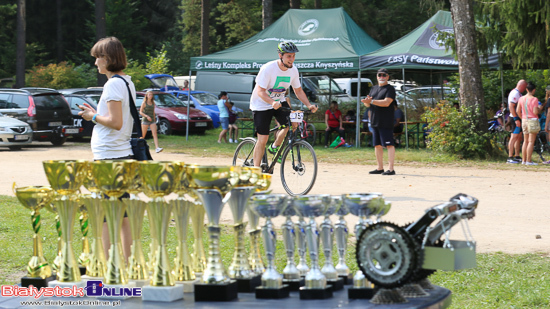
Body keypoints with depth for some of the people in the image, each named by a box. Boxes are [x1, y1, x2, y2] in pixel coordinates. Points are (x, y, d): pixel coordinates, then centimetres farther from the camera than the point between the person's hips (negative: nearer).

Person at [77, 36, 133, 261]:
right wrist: (97, 113, 15)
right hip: (125, 154, 10)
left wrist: (93, 117, -6)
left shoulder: (113, 84, -15)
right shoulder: (128, 82, 13)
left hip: (109, 157, -9)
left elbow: (116, 122, -21)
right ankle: (127, 261, 16)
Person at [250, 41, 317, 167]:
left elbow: (298, 91, 3)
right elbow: (260, 91, -28)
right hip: (262, 104, -5)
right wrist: (272, 102, -46)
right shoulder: (268, 69, -25)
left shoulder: (293, 70, -8)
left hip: (279, 102, 5)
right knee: (263, 139, -8)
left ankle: (275, 147, 7)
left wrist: (309, 105, -13)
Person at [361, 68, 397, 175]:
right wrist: (367, 101, -8)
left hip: (386, 123, -8)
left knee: (389, 144, -10)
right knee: (377, 145, 10)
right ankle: (380, 168, 17)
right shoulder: (373, 88, 19)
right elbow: (368, 104, 17)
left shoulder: (390, 89, -4)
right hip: (375, 122, 8)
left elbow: (386, 102, -18)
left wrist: (372, 101, -21)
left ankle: (391, 169, -13)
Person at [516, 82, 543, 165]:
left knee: (525, 141, 13)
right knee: (531, 142, -4)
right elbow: (535, 112, -17)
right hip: (533, 121, -6)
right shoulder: (534, 99, -13)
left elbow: (518, 111, 8)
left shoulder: (521, 98, 6)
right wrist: (540, 108, 3)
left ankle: (524, 160, 14)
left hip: (524, 121, 6)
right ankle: (529, 161, -6)